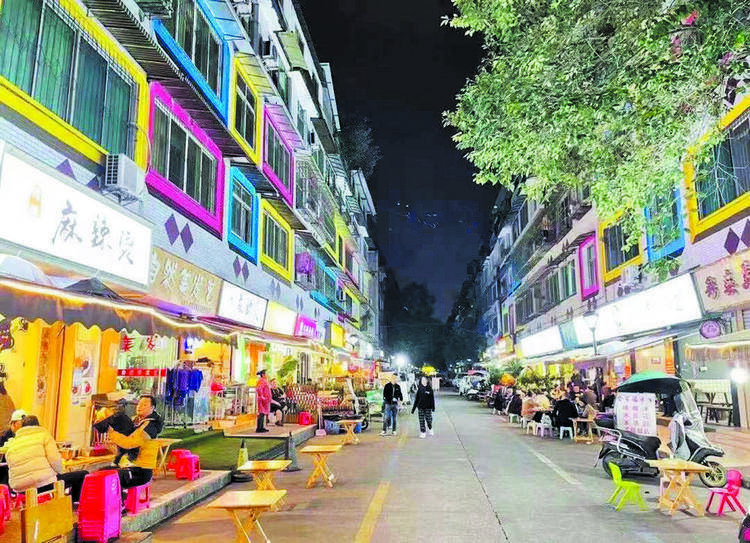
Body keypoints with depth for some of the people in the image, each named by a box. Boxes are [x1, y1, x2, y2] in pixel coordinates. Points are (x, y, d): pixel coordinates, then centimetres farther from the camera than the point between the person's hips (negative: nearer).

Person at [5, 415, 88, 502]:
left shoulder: (11, 443, 17)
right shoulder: (44, 435, 3)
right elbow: (55, 460, -9)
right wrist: (60, 472, 10)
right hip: (44, 485, -7)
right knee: (83, 475, 5)